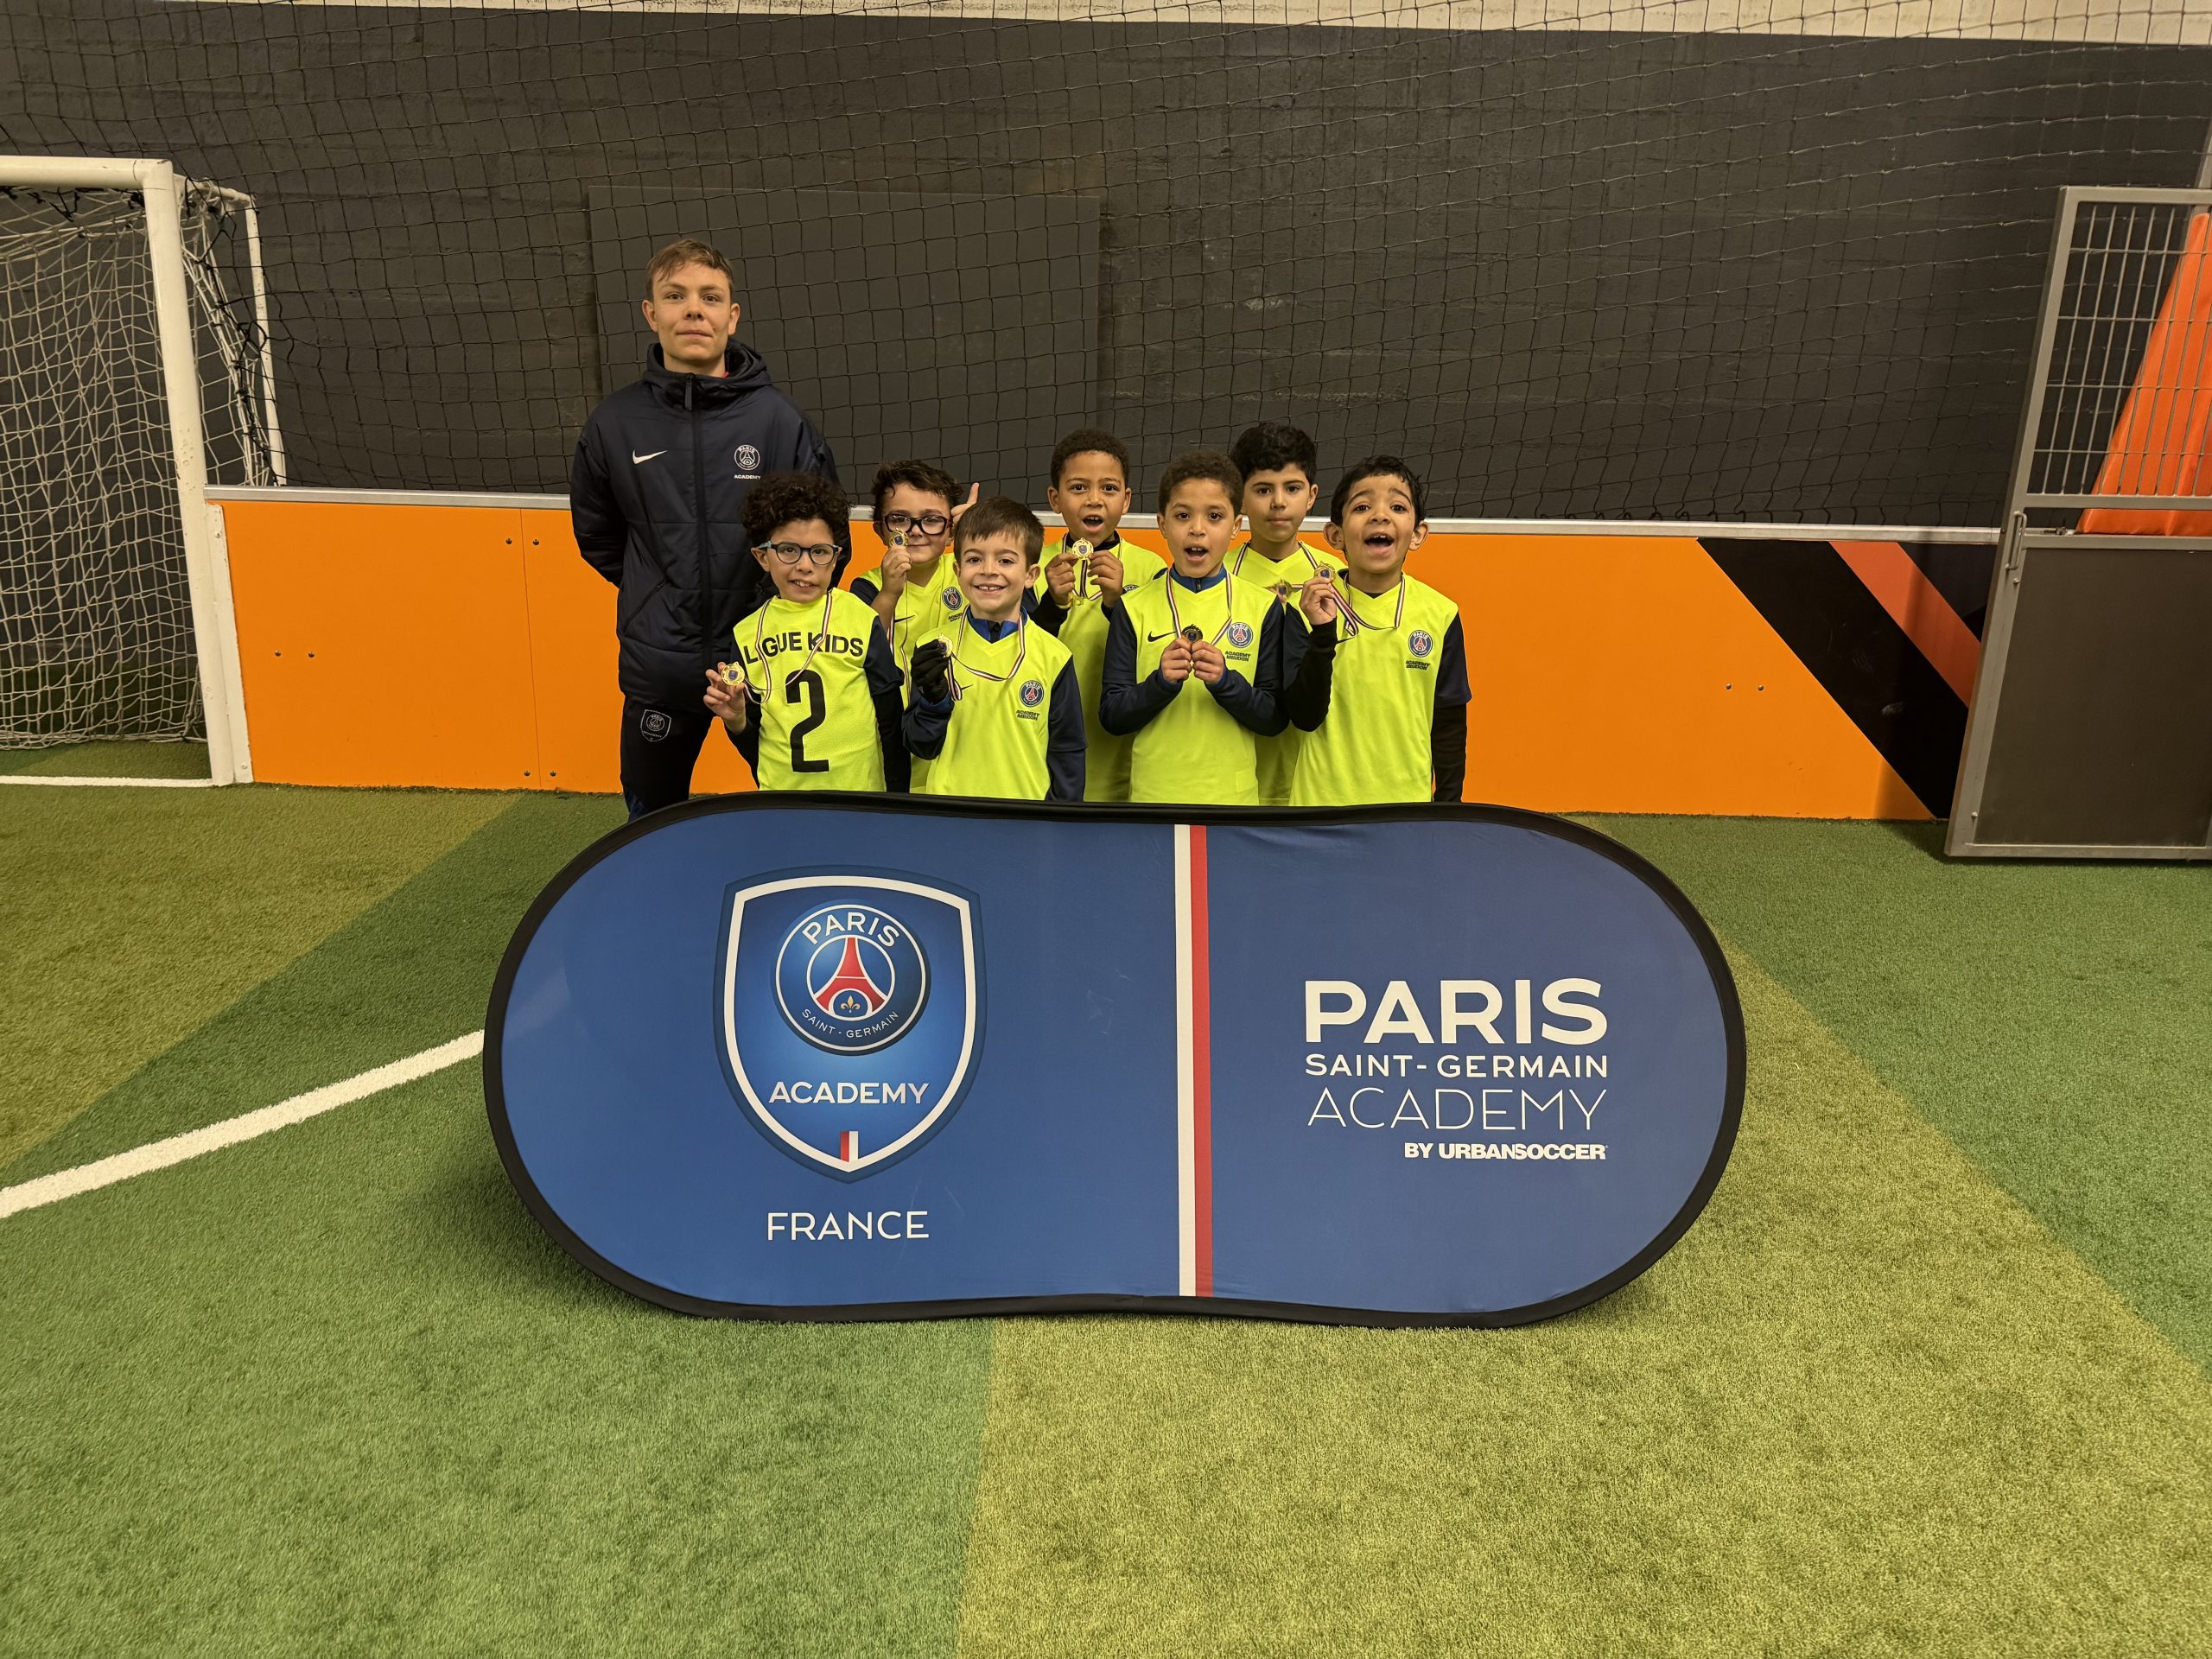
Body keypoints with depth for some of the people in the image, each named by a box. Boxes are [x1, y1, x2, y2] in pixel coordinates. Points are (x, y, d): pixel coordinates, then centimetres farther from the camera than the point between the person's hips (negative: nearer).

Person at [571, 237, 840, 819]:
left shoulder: (778, 417, -7)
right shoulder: (615, 422, -3)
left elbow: (827, 535, 3)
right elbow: (596, 533, 13)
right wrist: (655, 591, 9)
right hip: (659, 667, 1)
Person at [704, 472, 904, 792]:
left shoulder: (862, 621, -5)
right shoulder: (747, 634, 2)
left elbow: (892, 724, -1)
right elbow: (753, 747, 9)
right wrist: (735, 720, -10)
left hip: (859, 800, -2)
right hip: (779, 806, 2)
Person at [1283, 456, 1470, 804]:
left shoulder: (1440, 615, -2)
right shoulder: (1311, 607, -6)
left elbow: (1450, 724, 5)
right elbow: (1306, 716, -12)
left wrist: (1448, 805, 5)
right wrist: (1323, 633, -22)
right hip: (1322, 803, -1)